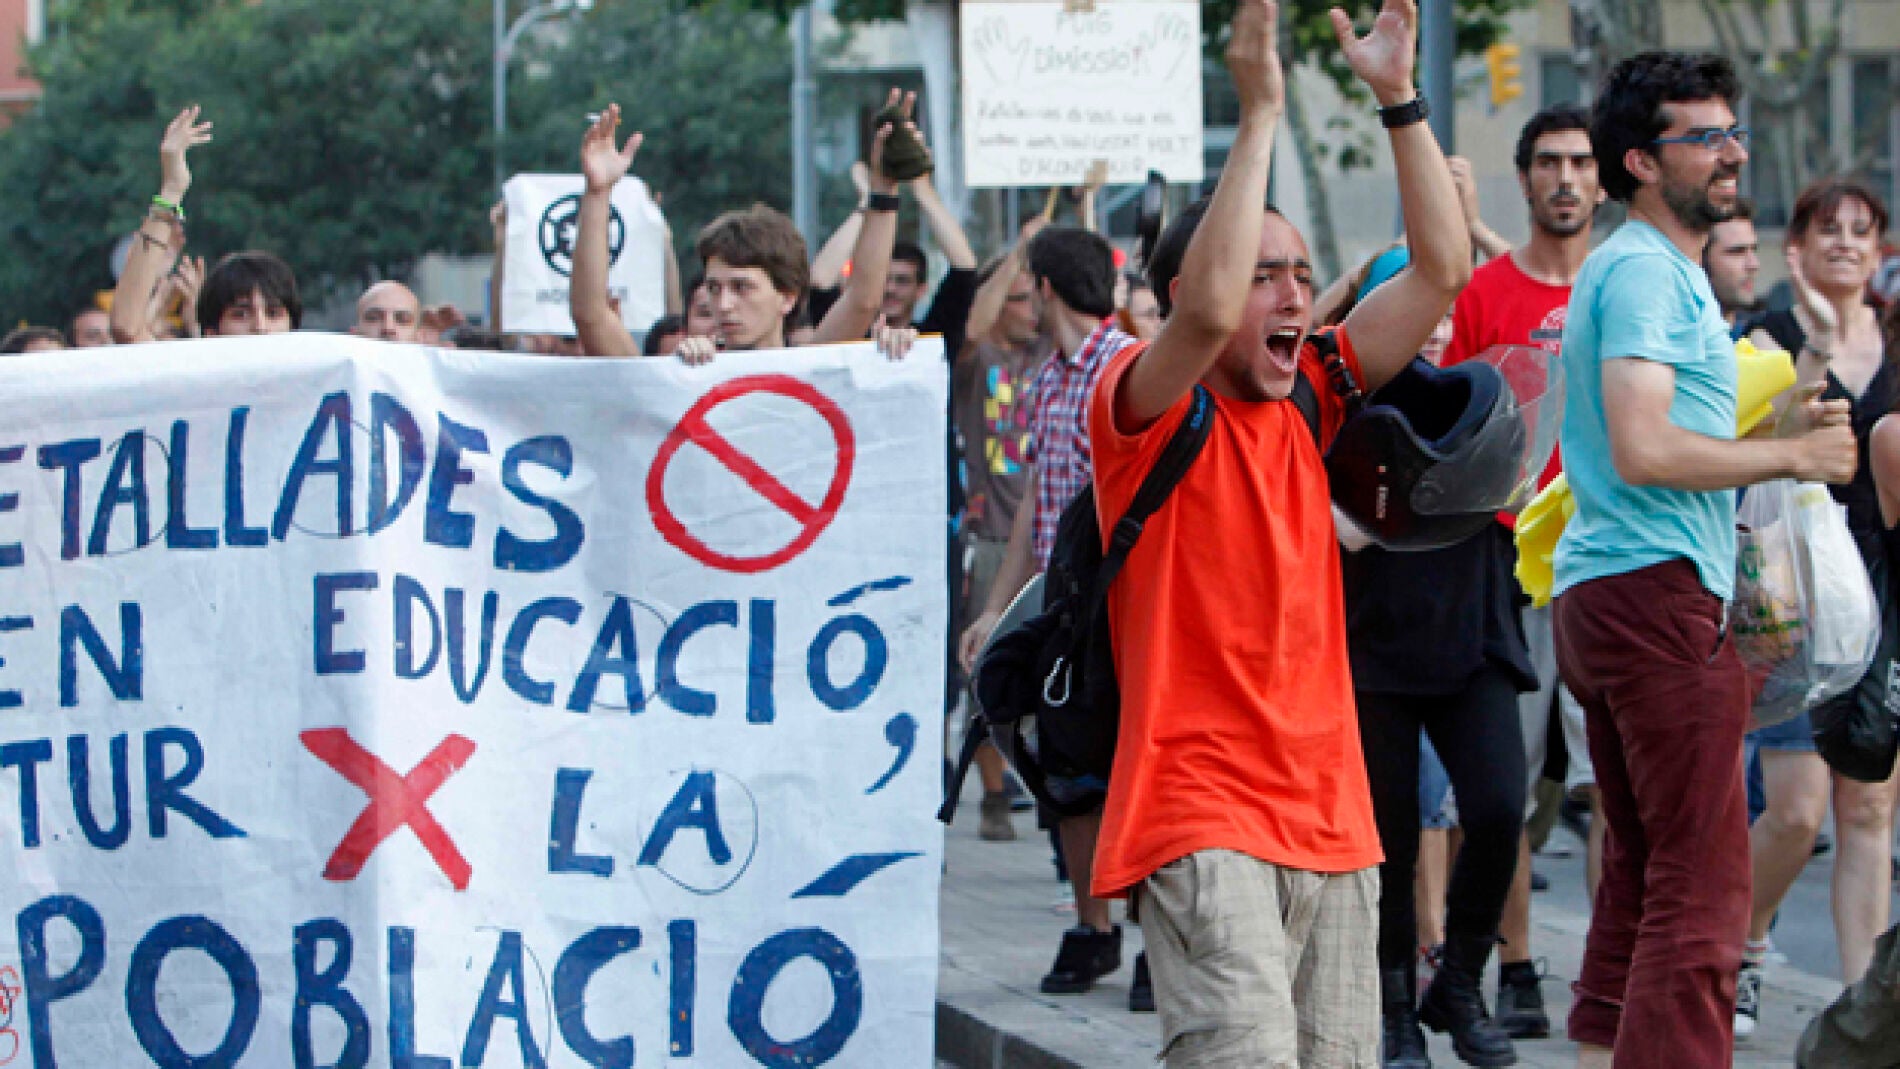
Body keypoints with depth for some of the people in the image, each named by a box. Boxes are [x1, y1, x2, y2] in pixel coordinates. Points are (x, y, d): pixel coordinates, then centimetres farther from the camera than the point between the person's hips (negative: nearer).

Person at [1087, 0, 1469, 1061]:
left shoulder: (1307, 403, 12)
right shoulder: (1143, 408, -6)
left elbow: (1442, 268, 10)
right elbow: (1207, 311, -27)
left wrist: (1400, 97, 3)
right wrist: (1260, 114, -25)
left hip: (1331, 814, 7)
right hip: (1202, 816, -7)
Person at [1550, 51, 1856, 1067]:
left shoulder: (1660, 267, 22)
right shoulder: (1647, 272, -11)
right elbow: (1643, 450, -22)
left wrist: (1778, 430, 14)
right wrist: (1791, 456, -13)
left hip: (1605, 597, 11)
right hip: (1659, 592, -11)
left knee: (1641, 874, 13)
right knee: (1703, 885, -13)